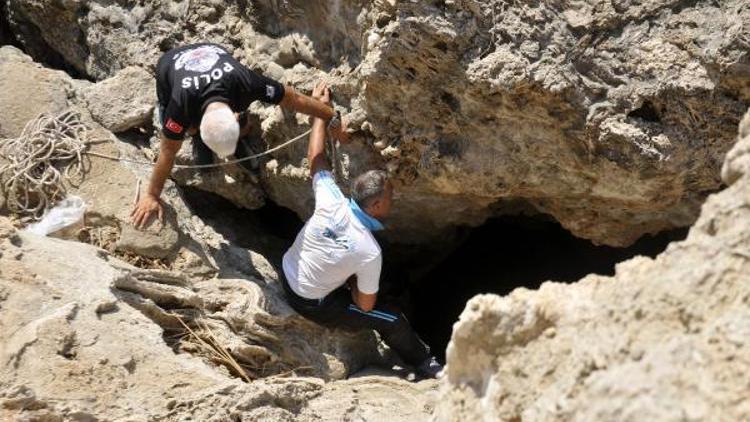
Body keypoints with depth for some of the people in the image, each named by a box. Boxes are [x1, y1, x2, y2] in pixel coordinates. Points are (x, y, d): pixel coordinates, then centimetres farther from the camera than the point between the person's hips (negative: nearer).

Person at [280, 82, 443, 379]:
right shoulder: (370, 252, -30)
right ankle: (425, 365, 26)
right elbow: (365, 306, -18)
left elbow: (315, 156, -6)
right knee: (392, 320, 3)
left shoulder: (331, 203, -21)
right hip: (311, 305, -7)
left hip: (285, 276, 7)